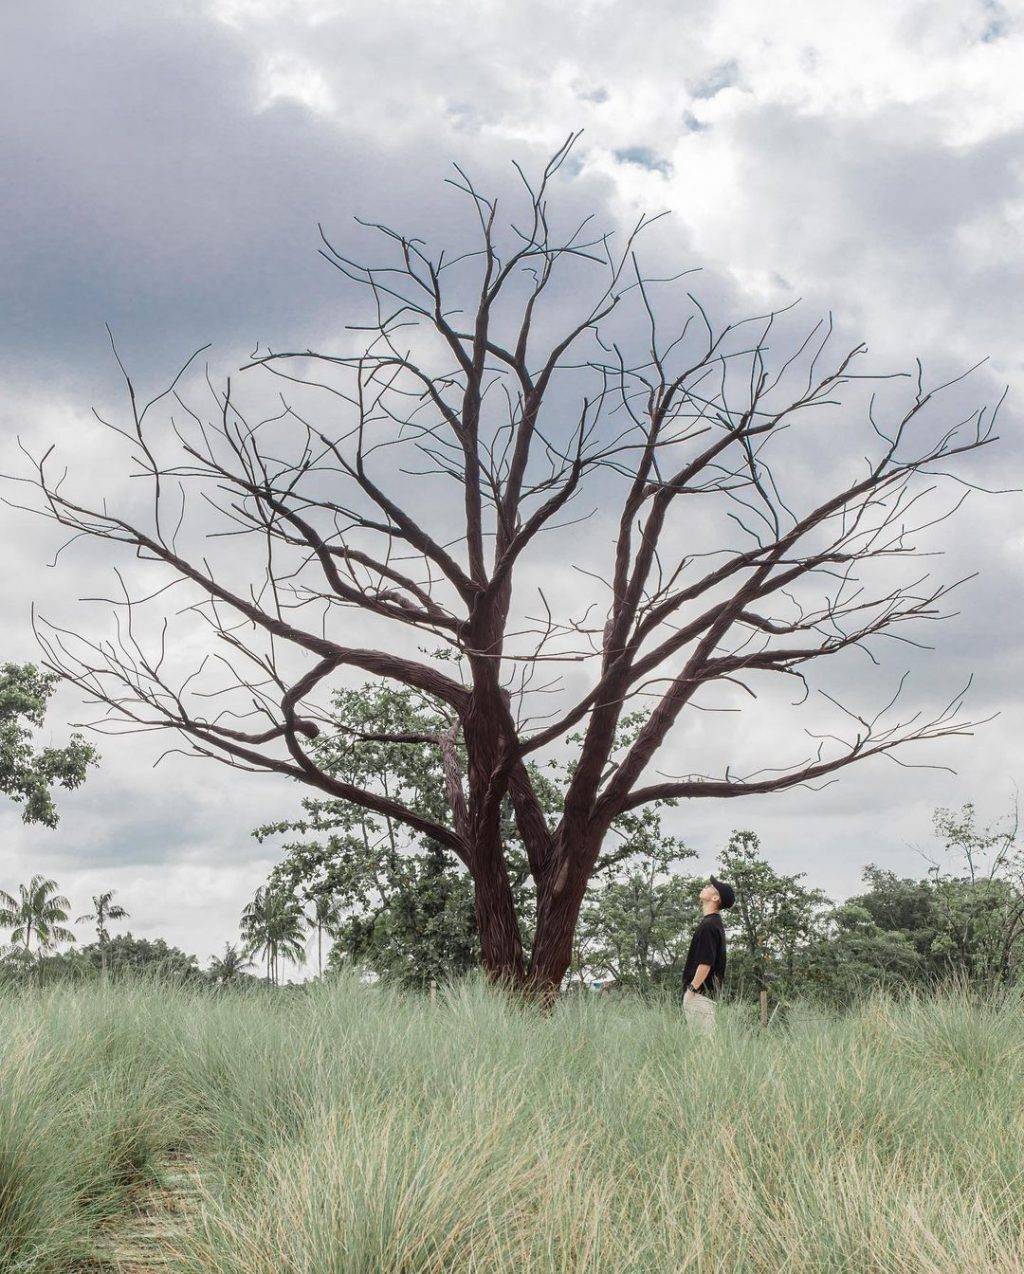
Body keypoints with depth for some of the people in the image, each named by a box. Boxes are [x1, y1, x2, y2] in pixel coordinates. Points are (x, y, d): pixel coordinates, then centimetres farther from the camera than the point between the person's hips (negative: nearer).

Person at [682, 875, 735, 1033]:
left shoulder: (709, 925, -16)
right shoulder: (714, 922, 15)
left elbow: (706, 963, -22)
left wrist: (691, 990, -17)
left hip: (701, 992, -10)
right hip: (709, 991, 10)